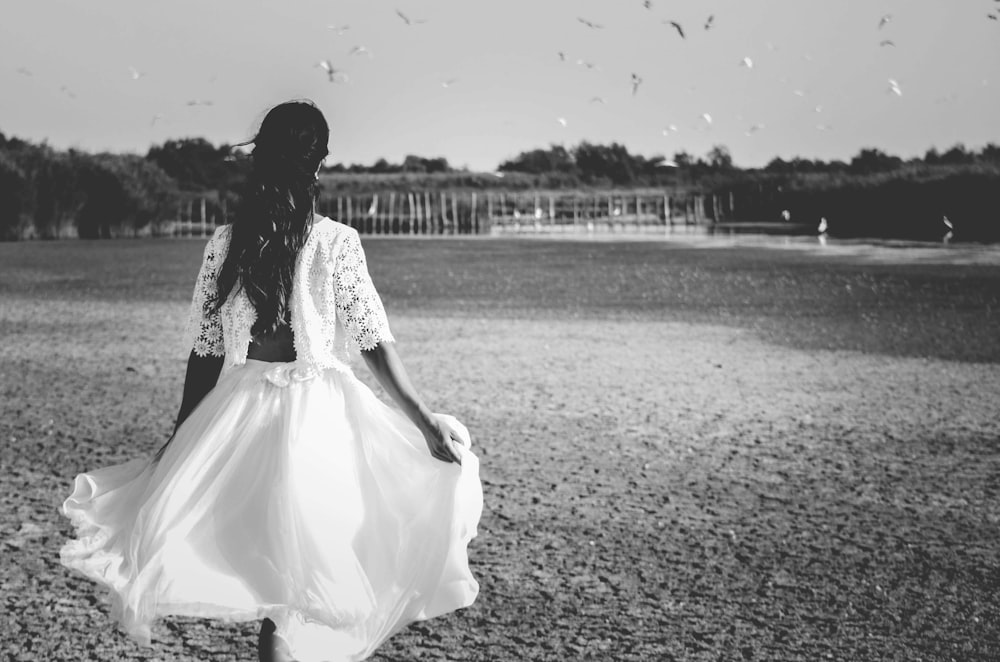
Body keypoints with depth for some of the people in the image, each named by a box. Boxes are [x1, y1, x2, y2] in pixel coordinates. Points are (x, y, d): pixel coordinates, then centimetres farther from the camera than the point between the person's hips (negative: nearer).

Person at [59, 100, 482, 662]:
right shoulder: (337, 242, -9)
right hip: (316, 411, -2)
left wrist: (180, 441, 13)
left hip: (241, 412, 2)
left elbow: (205, 352, 3)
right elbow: (375, 342, -10)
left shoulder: (226, 244, -2)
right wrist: (425, 420, -5)